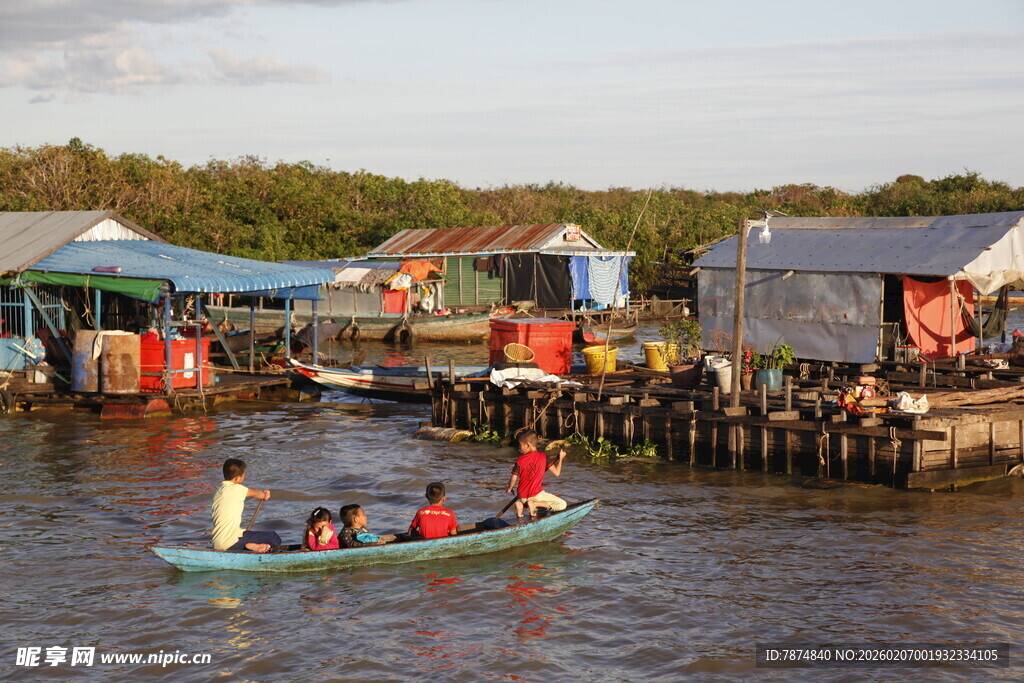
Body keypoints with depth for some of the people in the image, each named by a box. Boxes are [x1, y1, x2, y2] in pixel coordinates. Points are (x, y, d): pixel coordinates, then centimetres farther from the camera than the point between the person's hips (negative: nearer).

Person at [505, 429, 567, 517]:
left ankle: (519, 504, 0)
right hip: (536, 495, -3)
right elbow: (557, 473, -4)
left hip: (522, 496, 3)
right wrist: (561, 458, 12)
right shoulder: (544, 457, -5)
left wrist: (509, 489, 20)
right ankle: (535, 504, -11)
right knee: (562, 504, 4)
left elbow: (514, 478, -2)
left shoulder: (520, 460, -4)